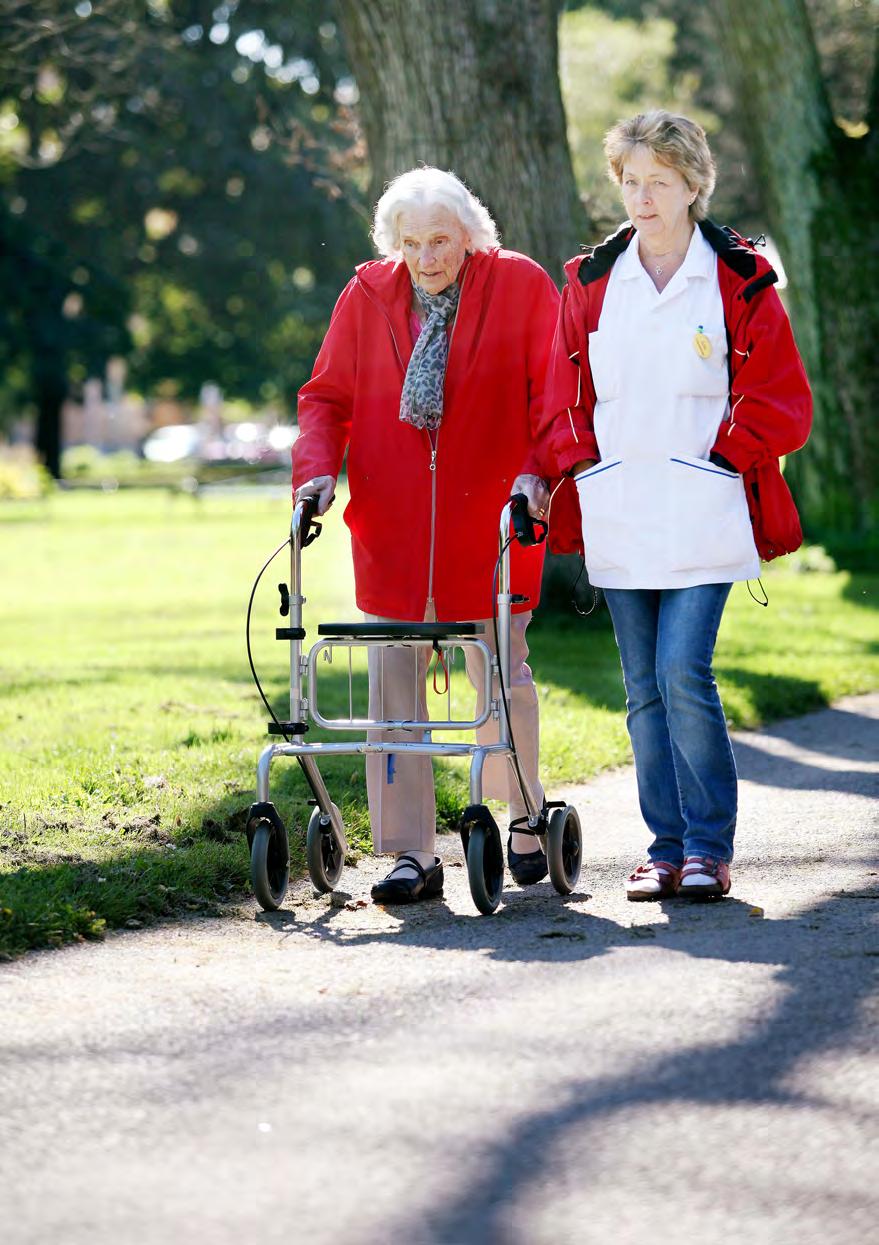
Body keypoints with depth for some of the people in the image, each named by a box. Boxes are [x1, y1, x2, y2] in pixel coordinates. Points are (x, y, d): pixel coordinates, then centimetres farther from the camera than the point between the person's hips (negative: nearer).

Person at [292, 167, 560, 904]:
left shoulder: (521, 287, -1)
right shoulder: (367, 297, 5)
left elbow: (554, 394, -1)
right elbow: (328, 396, 10)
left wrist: (536, 470, -15)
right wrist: (319, 469, -7)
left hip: (488, 517, -2)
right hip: (392, 525, 2)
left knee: (501, 676, 5)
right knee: (393, 684, -1)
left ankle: (525, 826, 26)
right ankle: (413, 855, 3)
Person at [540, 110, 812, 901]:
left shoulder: (738, 281, 0)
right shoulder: (590, 283, 10)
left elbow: (782, 404, 1)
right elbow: (563, 399, 18)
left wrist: (715, 459, -5)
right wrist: (586, 466, 5)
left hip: (702, 515, -4)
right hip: (618, 517, 4)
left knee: (684, 673, -13)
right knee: (644, 688, 5)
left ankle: (709, 847, -3)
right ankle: (667, 848, 12)